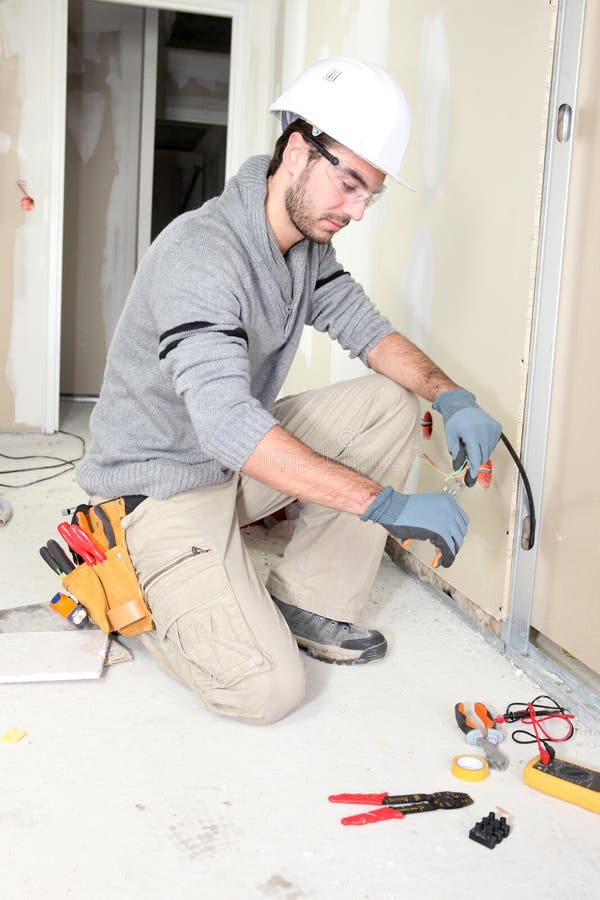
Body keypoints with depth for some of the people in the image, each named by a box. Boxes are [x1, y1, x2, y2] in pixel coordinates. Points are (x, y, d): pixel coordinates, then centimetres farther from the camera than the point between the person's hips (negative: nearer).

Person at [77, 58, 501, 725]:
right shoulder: (200, 253, -27)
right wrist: (386, 504, -40)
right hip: (163, 484, -8)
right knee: (267, 690, -19)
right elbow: (229, 426, -39)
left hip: (242, 459, 9)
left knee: (392, 402, -5)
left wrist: (450, 397, -13)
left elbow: (364, 327, 7)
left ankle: (304, 603, -1)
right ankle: (130, 582, 7)